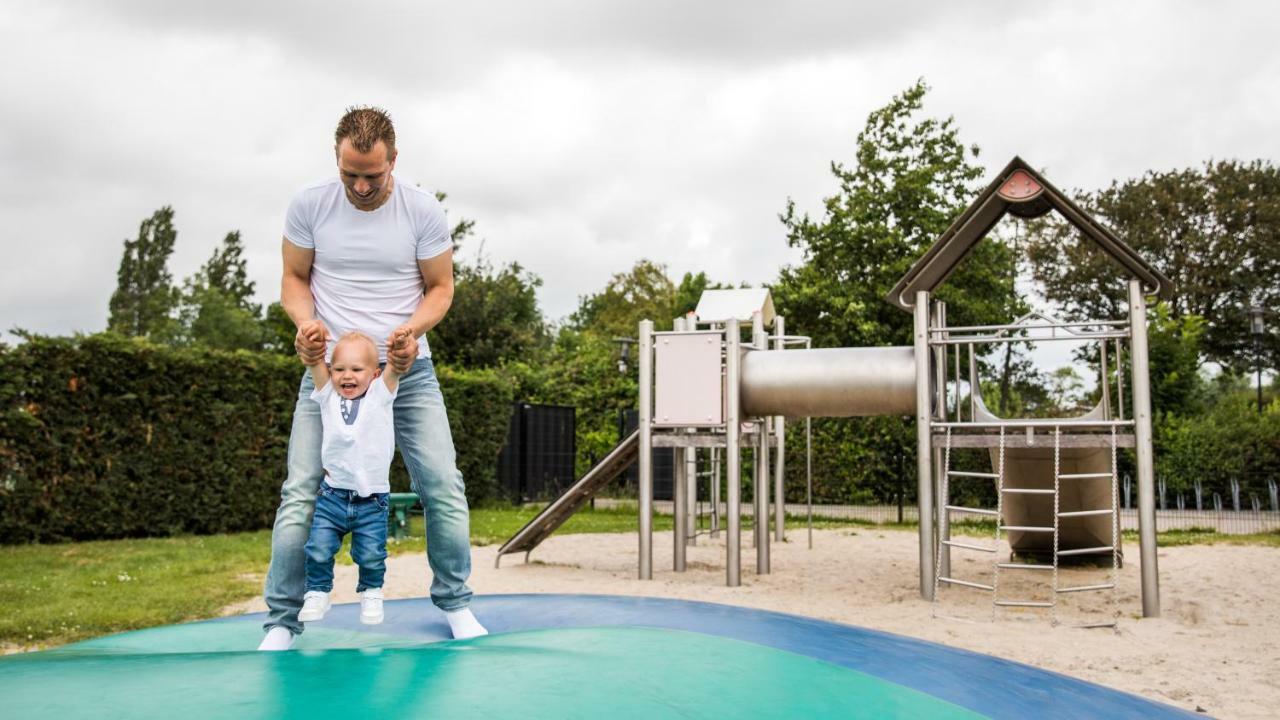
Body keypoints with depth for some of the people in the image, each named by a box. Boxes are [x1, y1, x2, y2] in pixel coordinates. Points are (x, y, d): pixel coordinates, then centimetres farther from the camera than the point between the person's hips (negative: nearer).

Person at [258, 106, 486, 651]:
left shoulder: (423, 211, -6)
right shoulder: (309, 204, -3)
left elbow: (440, 287, 2)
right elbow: (294, 278, 7)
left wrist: (413, 327, -18)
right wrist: (305, 320, -15)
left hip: (407, 370, 0)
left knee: (443, 487, -3)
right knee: (302, 493, -5)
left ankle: (455, 603, 17)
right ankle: (281, 622, 9)